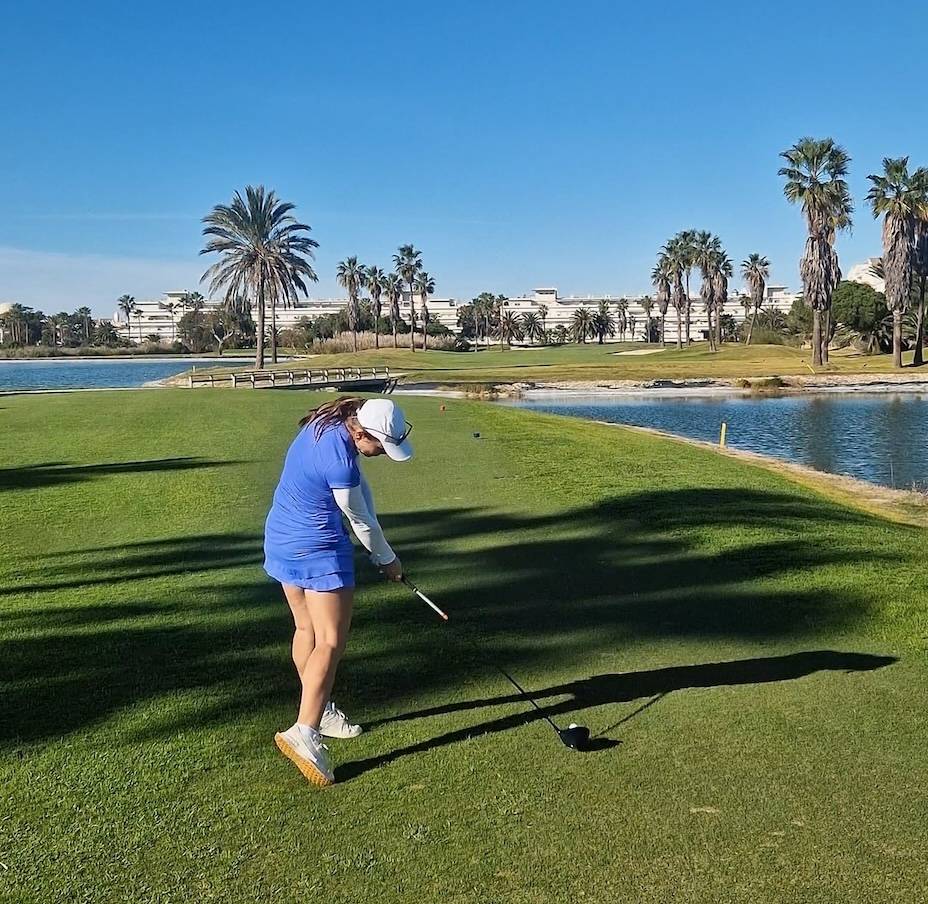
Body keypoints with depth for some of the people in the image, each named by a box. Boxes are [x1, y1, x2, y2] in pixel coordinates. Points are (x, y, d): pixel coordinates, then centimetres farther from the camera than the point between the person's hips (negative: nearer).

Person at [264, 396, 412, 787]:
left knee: (306, 629, 18)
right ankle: (304, 732, -10)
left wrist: (377, 545, -1)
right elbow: (361, 520, -14)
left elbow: (360, 485, 5)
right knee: (330, 642, -6)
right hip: (318, 550, -10)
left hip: (282, 539, 10)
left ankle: (318, 710, 30)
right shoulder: (338, 461, -28)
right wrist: (387, 560, 3)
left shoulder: (330, 422, -2)